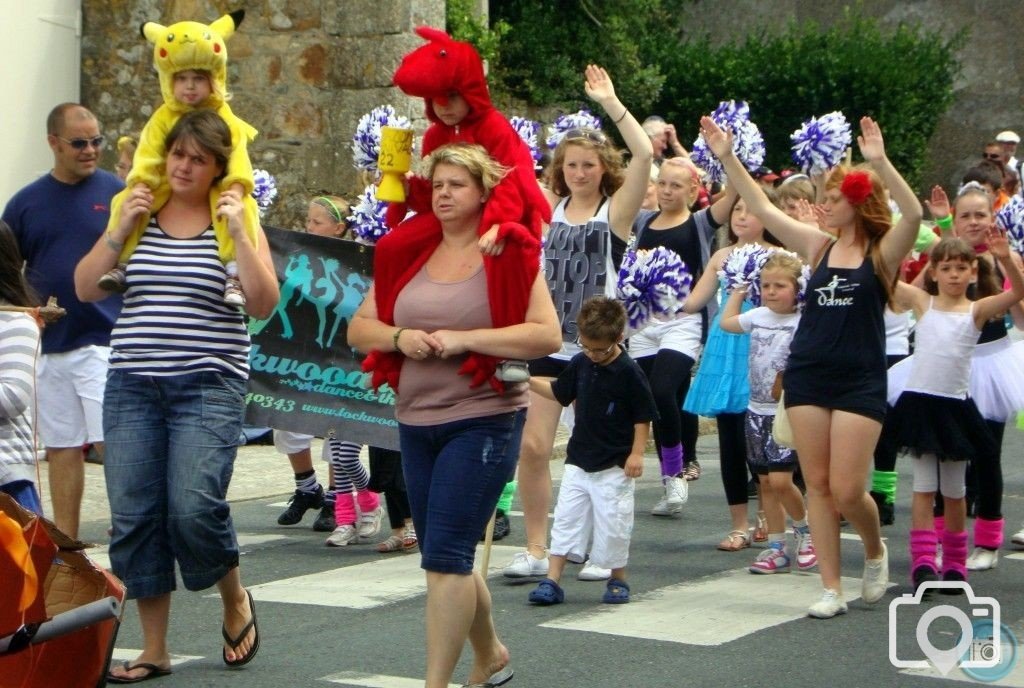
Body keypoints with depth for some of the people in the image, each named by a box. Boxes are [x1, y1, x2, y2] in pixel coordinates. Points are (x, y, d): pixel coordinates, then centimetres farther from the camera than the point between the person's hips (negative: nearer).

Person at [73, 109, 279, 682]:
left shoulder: (235, 222, 3)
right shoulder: (140, 215, 11)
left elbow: (264, 303, -8)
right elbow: (86, 288, 7)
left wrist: (238, 232, -13)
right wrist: (121, 229, -4)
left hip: (209, 387, -4)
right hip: (132, 385, 4)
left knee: (193, 507, -17)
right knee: (134, 516, 1)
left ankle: (236, 601, 13)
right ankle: (154, 650, 13)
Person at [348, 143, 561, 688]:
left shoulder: (509, 253, -6)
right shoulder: (406, 251, 9)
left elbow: (547, 335, -15)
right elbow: (359, 328, 10)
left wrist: (464, 339, -20)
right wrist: (398, 337, -10)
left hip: (483, 421, -6)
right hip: (415, 422, 6)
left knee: (445, 555, -12)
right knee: (449, 557, 15)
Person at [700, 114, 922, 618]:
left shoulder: (883, 252, -3)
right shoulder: (819, 246, 8)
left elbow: (913, 214, -22)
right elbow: (762, 207, 9)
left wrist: (879, 163, -33)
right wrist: (726, 158, 2)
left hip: (860, 381, -4)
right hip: (807, 374, 4)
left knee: (846, 489, -7)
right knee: (817, 484, 3)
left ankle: (875, 549, 25)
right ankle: (831, 589, 9)